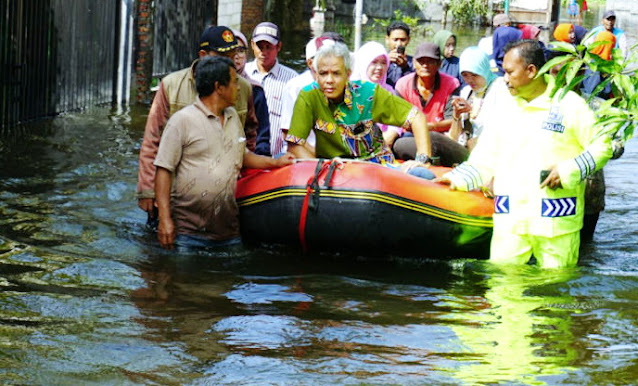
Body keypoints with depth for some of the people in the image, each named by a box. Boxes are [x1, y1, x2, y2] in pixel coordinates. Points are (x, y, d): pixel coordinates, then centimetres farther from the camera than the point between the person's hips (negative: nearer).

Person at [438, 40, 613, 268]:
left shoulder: (569, 105, -1)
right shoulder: (504, 105, 13)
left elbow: (603, 146, 0)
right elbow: (486, 157, 15)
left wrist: (568, 172, -11)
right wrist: (459, 179, 3)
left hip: (557, 219, -3)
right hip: (509, 219, 4)